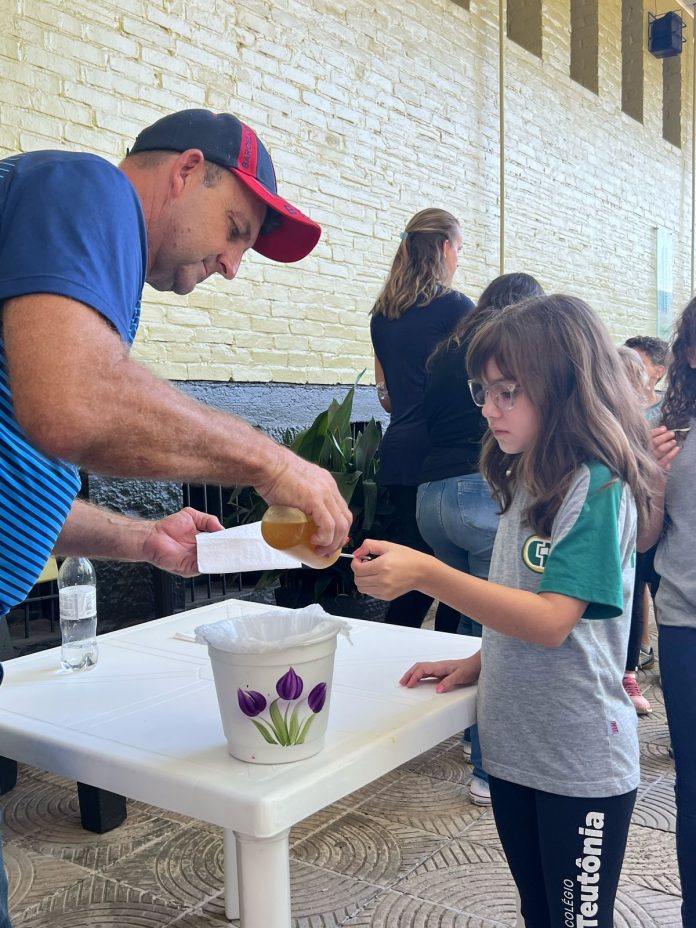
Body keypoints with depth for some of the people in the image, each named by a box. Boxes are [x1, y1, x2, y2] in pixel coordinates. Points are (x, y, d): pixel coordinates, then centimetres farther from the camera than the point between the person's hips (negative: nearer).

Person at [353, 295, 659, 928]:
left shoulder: (597, 487, -18)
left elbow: (551, 620, -25)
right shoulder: (526, 479, 7)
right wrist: (478, 662, 2)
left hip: (579, 764, -7)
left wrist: (425, 574, -31)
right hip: (514, 749, 7)